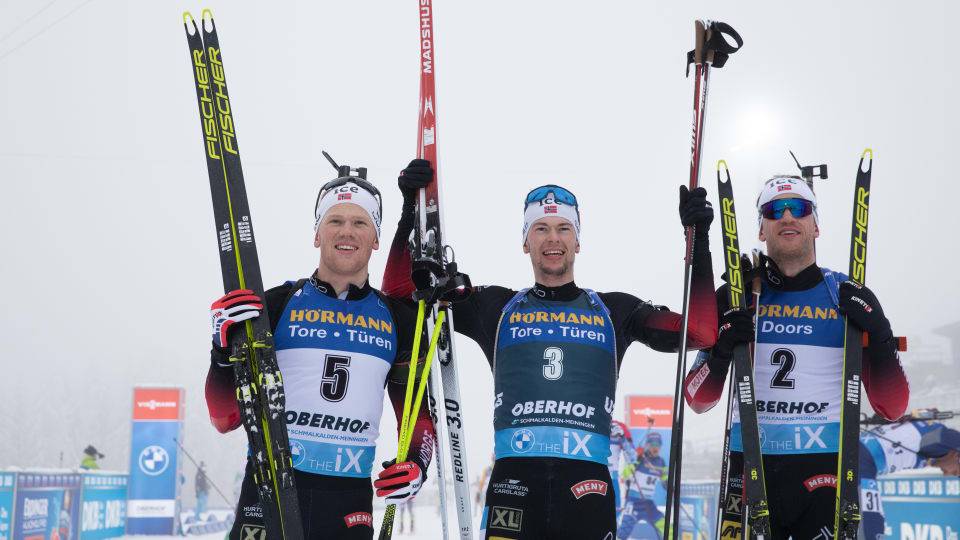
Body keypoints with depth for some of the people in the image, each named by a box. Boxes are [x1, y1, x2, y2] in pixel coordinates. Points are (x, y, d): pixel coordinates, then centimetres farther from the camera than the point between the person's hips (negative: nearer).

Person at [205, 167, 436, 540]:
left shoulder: (398, 319, 10)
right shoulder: (276, 305, 2)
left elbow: (418, 411, 18)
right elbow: (227, 419, 2)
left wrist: (417, 462, -2)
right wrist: (224, 353, -15)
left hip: (350, 502, 2)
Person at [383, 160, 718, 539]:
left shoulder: (614, 310, 17)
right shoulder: (497, 308, 15)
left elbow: (700, 333, 9)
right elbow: (402, 289, 14)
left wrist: (697, 239, 5)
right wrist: (412, 211, 5)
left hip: (589, 483, 1)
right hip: (513, 480, 0)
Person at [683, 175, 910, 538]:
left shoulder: (850, 297, 5)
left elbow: (892, 408, 3)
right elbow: (698, 401, 6)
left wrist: (879, 338, -12)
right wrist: (721, 354, -13)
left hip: (827, 467, 0)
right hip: (750, 468, 1)